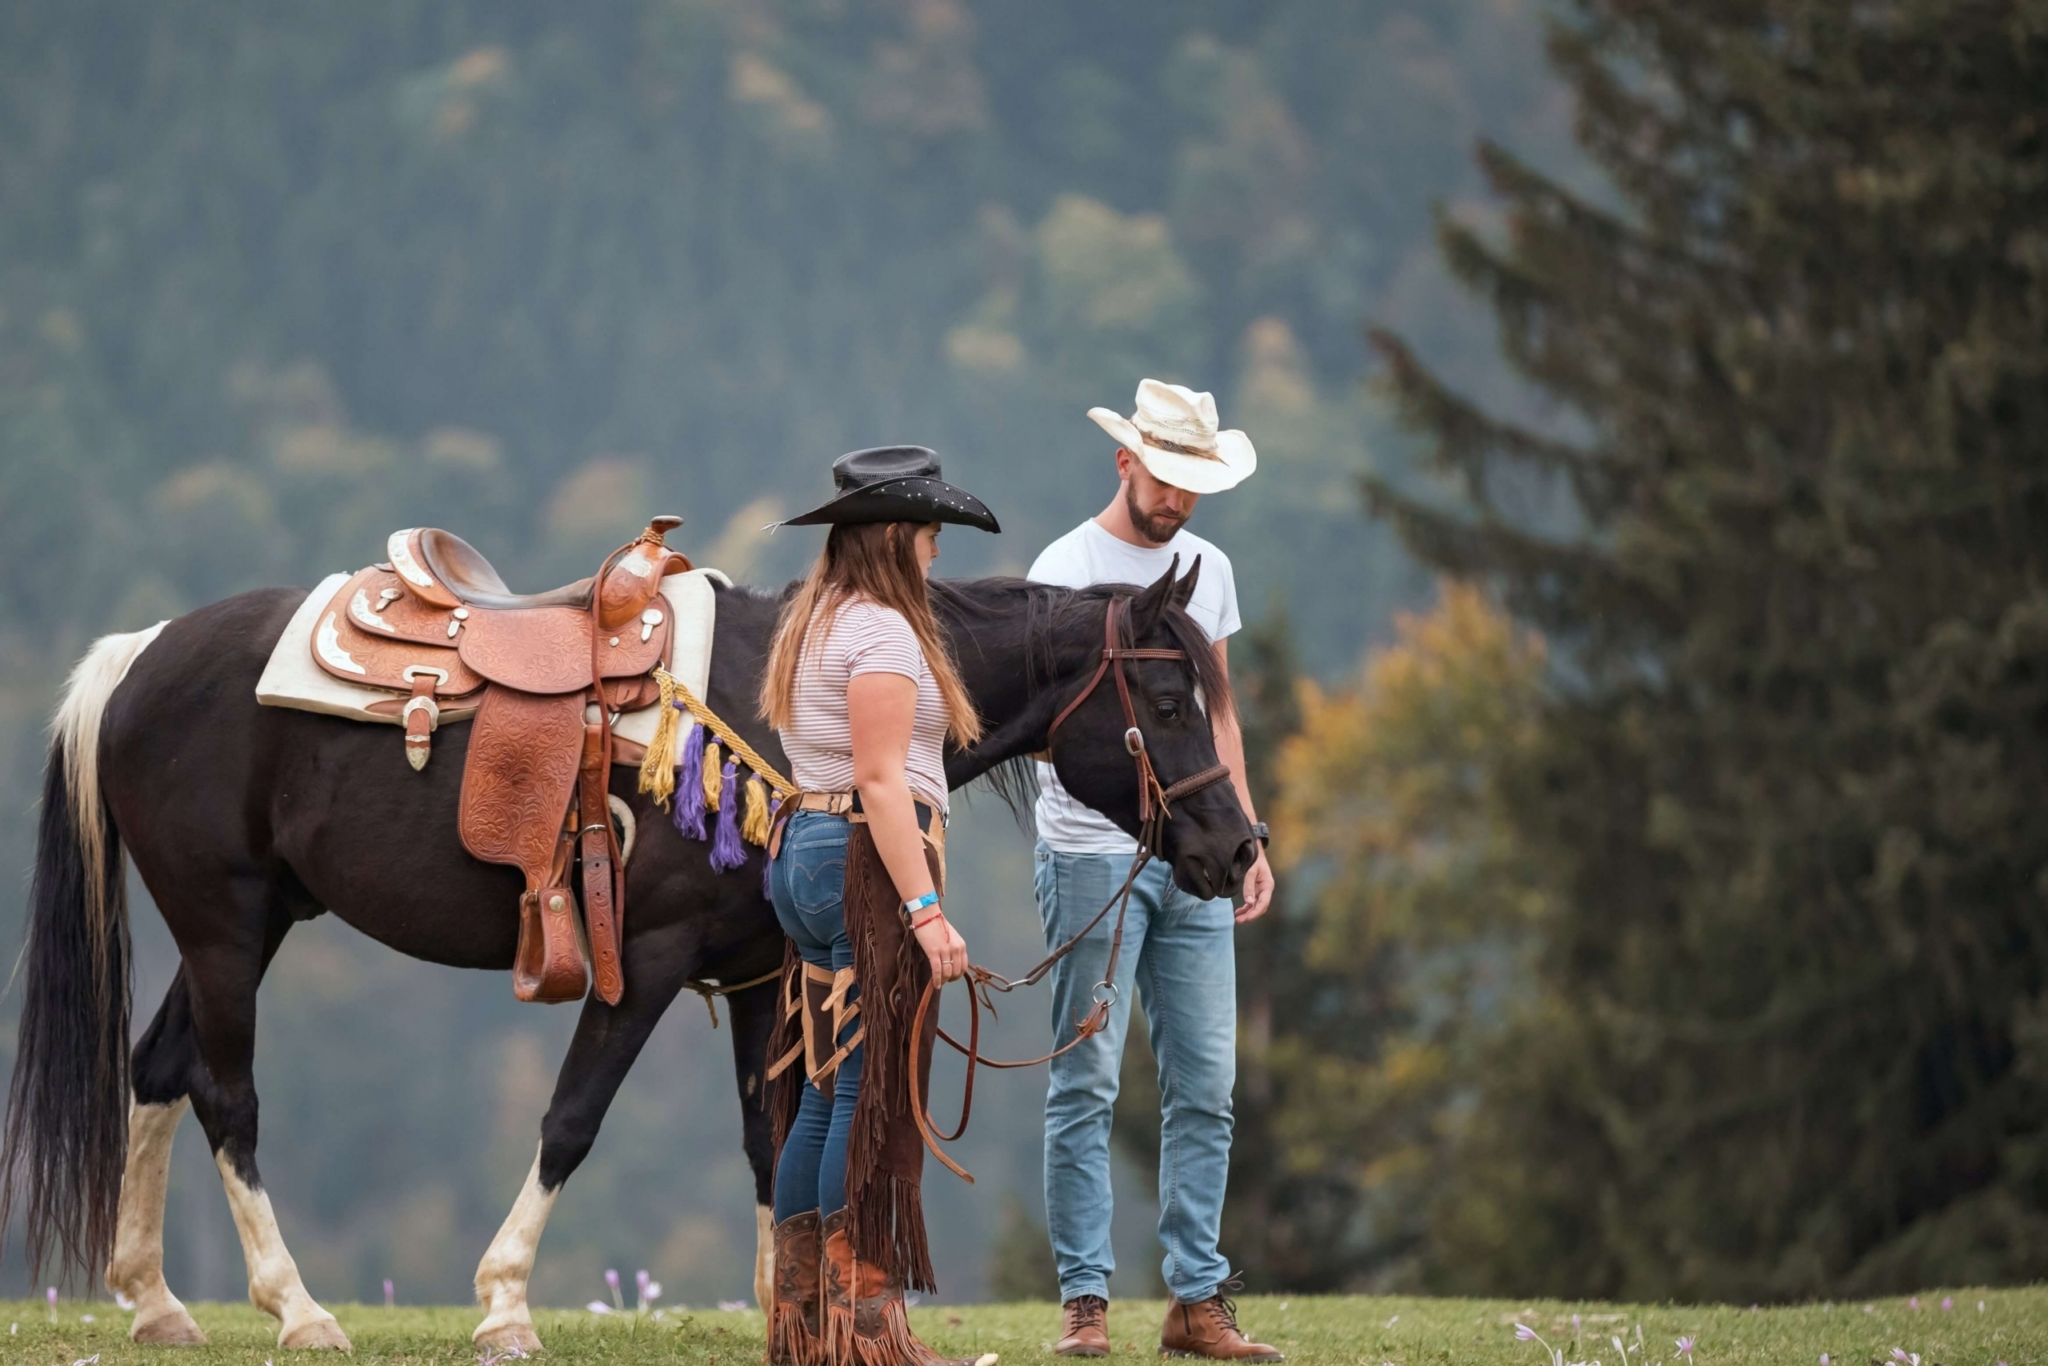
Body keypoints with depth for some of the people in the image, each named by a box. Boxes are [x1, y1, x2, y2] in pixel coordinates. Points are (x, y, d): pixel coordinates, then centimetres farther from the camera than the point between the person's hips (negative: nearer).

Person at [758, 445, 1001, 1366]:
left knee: (823, 1092, 12)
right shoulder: (883, 632, -13)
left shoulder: (811, 625, 18)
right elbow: (881, 778, -20)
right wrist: (926, 909, -23)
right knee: (874, 1093, -9)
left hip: (802, 849, 10)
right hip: (871, 863, -10)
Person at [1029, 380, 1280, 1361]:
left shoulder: (1206, 568, 14)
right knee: (1086, 1084, -4)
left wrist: (1249, 835, 15)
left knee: (1205, 1086, 3)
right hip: (1094, 856, -6)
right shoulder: (1067, 568, -5)